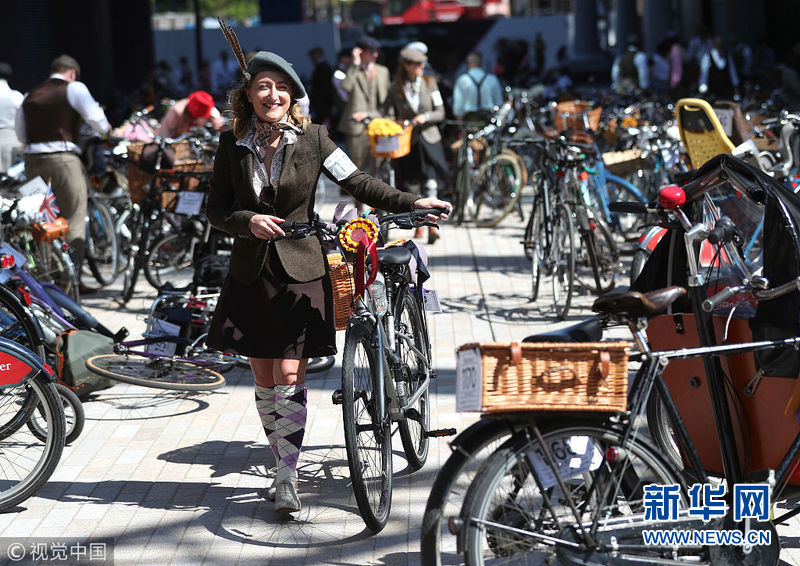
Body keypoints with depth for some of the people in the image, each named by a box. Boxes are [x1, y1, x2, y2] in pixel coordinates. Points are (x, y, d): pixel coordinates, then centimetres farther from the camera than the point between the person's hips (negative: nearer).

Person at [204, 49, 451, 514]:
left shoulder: (311, 139, -4)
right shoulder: (232, 145, 2)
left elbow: (357, 183, -2)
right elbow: (216, 208, 5)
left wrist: (411, 203, -13)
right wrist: (248, 221, -15)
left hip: (300, 272, -3)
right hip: (251, 272, 3)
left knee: (290, 377, -9)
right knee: (265, 380, 7)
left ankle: (288, 480, -2)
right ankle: (286, 469, 22)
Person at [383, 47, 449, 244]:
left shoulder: (430, 83, 3)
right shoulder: (396, 89, 2)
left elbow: (440, 112, 2)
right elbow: (389, 113, 0)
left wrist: (425, 117, -16)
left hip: (429, 139, 0)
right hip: (408, 140, 1)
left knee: (430, 183, -12)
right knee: (412, 184, 5)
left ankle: (431, 224, -10)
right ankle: (418, 224, 19)